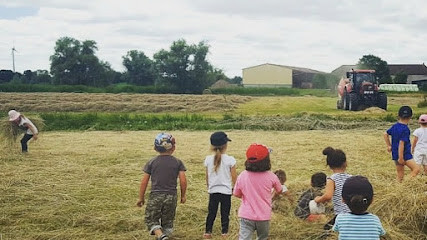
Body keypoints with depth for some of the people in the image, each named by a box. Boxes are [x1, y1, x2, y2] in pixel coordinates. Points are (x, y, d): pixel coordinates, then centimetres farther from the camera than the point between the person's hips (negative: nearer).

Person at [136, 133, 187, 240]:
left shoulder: (151, 162, 0)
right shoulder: (177, 162, 0)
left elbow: (144, 181, 0)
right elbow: (183, 180, -5)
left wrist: (141, 197, 10)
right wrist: (183, 195, 10)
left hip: (155, 196, -1)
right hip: (171, 195, 1)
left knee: (151, 220, 7)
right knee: (168, 222, 14)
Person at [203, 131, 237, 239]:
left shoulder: (208, 159, -5)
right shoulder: (230, 160, -13)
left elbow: (207, 176, 4)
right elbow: (234, 176, -6)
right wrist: (234, 187, 11)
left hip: (213, 191, 2)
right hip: (226, 190, -2)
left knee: (211, 212, 12)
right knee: (225, 213, 10)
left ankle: (208, 231, 15)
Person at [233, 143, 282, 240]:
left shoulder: (242, 176, -9)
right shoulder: (271, 177, -10)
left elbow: (237, 194, 4)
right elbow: (279, 190, 9)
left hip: (246, 215, 0)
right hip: (264, 216, 1)